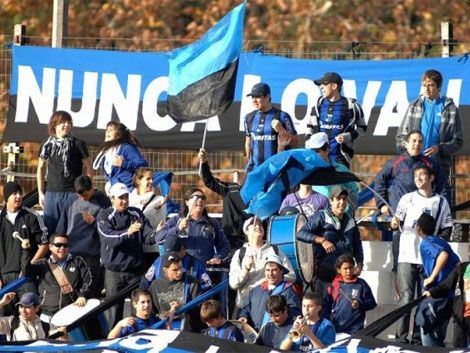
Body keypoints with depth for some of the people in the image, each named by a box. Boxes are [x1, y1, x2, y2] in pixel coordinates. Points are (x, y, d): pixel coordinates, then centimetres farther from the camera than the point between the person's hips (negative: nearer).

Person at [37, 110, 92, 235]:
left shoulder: (78, 144, 0)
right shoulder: (47, 145, 9)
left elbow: (87, 169, 4)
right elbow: (41, 168, 19)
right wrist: (40, 192, 16)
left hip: (72, 193, -3)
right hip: (51, 194, 3)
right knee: (49, 229, 2)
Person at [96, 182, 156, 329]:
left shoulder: (136, 214, 10)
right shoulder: (104, 216, -1)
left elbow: (148, 235, 3)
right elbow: (108, 237, -16)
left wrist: (156, 235, -20)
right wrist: (127, 233, -31)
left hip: (136, 269, 3)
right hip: (114, 271, -3)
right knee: (115, 311, 1)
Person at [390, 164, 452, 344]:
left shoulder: (441, 202, 10)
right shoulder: (407, 199, 8)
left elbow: (446, 228, 12)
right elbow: (396, 220, 2)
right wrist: (394, 223, -21)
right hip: (407, 256, -2)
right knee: (406, 298, -8)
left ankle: (419, 336, 5)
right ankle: (401, 336, -9)